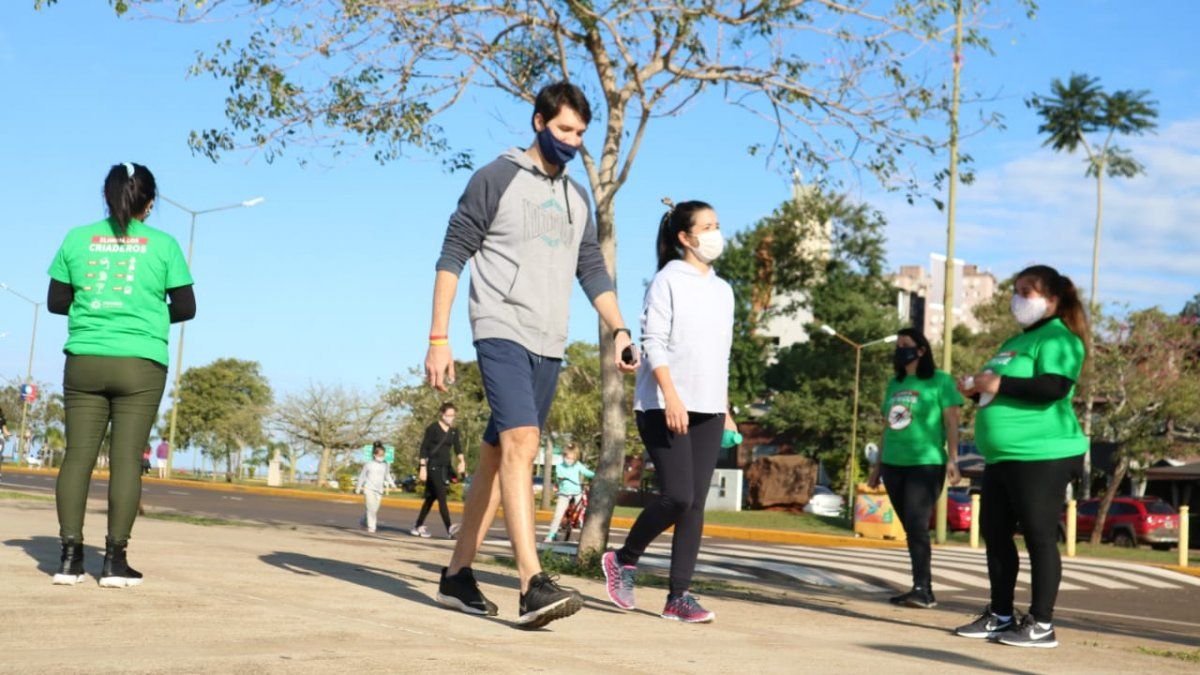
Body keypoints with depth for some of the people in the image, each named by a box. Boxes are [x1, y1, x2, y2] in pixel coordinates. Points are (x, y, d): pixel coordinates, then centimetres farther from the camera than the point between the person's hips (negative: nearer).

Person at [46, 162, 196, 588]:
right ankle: (115, 560, -2)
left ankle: (70, 556, -1)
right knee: (127, 458, -1)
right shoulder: (163, 244, 0)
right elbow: (186, 308, 3)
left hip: (84, 361, 2)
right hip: (140, 364, -2)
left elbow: (56, 301, 10)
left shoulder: (78, 239, 5)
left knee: (78, 455, 4)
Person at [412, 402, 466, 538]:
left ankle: (418, 527, 20)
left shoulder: (454, 432, 11)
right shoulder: (433, 428, -4)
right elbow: (424, 448, -5)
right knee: (442, 497, -17)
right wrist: (422, 467, -11)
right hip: (433, 466, -6)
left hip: (444, 467, 6)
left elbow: (458, 448, 2)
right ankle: (449, 528, -28)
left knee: (431, 497, 11)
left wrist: (462, 461, -18)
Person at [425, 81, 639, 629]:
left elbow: (592, 270, 19)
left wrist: (619, 331, 4)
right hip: (501, 332, -6)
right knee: (520, 442, -21)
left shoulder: (577, 198, 18)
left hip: (549, 346, 6)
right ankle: (533, 585, -29)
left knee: (498, 455, 9)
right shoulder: (495, 179, 0)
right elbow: (453, 256, -3)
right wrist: (438, 338, -9)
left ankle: (458, 573, 18)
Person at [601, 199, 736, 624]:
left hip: (708, 411, 6)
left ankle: (679, 596, 2)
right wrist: (671, 397, -21)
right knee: (677, 495, -15)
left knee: (696, 503, 0)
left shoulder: (722, 290, 18)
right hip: (665, 407, -6)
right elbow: (654, 343, -10)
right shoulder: (668, 281, -2)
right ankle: (624, 559, 8)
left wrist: (725, 410, 18)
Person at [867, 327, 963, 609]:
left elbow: (951, 421, -7)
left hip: (926, 464, -7)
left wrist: (952, 459, -16)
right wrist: (878, 464, 20)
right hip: (894, 465, 7)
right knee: (910, 529, 6)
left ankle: (921, 588, -20)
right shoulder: (894, 384, 17)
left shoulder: (940, 381, -1)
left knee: (917, 526, -17)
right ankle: (925, 591, 10)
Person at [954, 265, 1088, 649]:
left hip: (1041, 456, -10)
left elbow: (1054, 387, -24)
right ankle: (1001, 616, 21)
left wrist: (1000, 384, -20)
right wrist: (977, 389, 10)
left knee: (1039, 537, -6)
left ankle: (1041, 624, 0)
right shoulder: (1015, 343, 21)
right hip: (1001, 456, 10)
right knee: (994, 533, 12)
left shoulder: (1058, 339, -8)